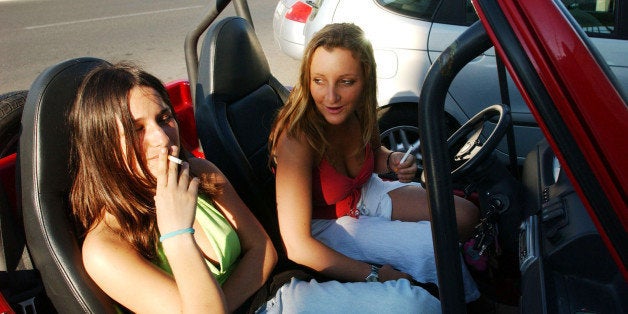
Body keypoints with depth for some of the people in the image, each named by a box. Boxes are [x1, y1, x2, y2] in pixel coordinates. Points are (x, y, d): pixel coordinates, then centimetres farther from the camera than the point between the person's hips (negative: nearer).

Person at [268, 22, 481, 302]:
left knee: (464, 216, -2)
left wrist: (392, 160, -15)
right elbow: (297, 247, -33)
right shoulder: (296, 139, -35)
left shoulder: (359, 111, -16)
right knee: (433, 246, -19)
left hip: (364, 194, 7)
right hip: (323, 225, -6)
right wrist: (375, 276, -29)